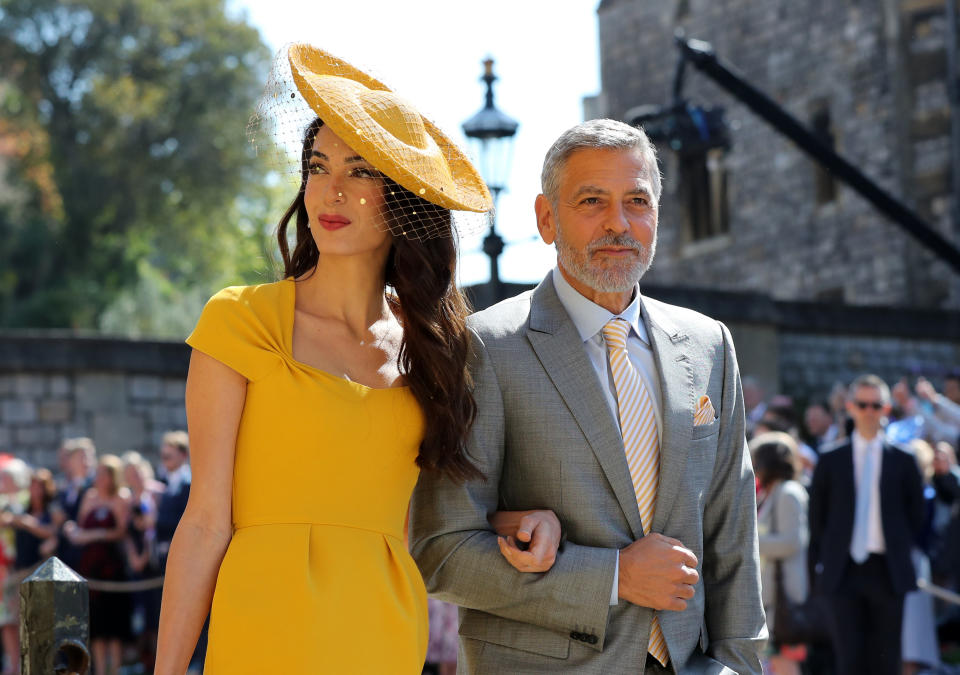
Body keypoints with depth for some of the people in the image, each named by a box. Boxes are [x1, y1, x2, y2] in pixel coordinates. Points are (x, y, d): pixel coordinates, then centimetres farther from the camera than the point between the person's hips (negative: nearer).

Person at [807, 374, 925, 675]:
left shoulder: (902, 461, 5)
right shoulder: (831, 461, 6)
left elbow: (916, 515, 12)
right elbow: (817, 516, 9)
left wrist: (901, 553, 5)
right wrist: (821, 564, 4)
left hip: (888, 572, 0)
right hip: (843, 572, 0)